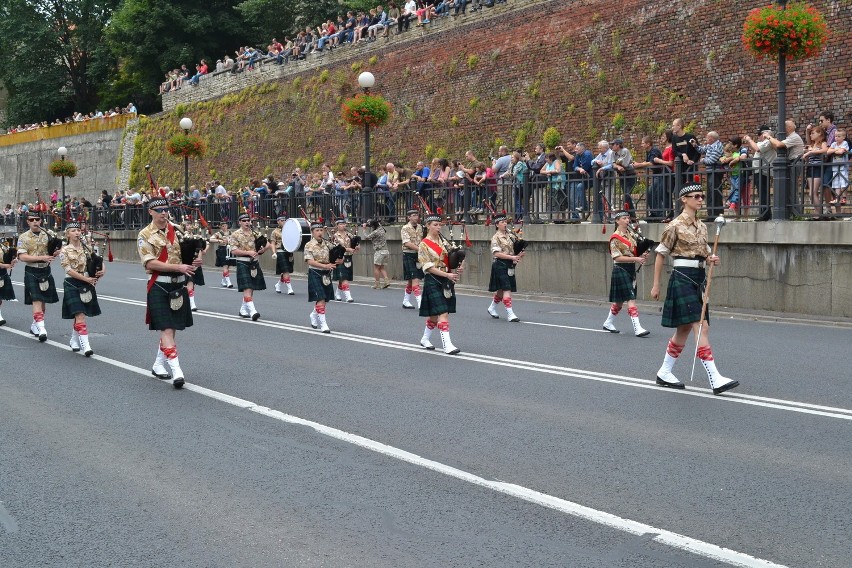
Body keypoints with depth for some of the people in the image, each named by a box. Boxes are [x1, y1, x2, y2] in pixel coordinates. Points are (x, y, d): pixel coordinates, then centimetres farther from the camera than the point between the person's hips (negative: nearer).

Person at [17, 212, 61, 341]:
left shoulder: (47, 235, 6)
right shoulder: (23, 237, -5)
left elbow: (52, 252, 19)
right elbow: (22, 257, -13)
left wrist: (55, 253, -7)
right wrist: (41, 258, -23)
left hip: (46, 271, 5)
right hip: (32, 272, -5)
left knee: (43, 301, 12)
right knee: (36, 300, -13)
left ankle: (34, 325, 28)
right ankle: (41, 329, -20)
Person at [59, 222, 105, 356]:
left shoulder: (86, 248, 9)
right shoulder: (65, 251, -2)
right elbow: (68, 270, -11)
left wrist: (101, 271, -12)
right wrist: (86, 278, -18)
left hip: (86, 284, 4)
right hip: (72, 284, -4)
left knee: (79, 315, 13)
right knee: (80, 315, -13)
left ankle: (74, 341, 32)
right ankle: (85, 345, -17)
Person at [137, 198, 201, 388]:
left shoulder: (177, 230, 9)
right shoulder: (145, 235, -4)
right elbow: (150, 263, -15)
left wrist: (194, 262, -6)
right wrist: (178, 267, -24)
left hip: (179, 285, 5)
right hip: (159, 286, -5)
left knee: (171, 328, 12)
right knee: (166, 328, -11)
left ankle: (159, 364, 28)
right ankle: (176, 371, -16)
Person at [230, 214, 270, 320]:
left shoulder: (255, 233, 10)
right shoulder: (236, 235, -4)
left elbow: (267, 244, 13)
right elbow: (234, 251, -12)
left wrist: (262, 249, -6)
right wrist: (248, 252, -18)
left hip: (254, 263, 6)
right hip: (243, 263, -6)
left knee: (251, 288, 12)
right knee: (247, 288, -14)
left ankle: (243, 310, 27)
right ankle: (252, 311, -22)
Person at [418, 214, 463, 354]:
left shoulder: (444, 241, 10)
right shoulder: (424, 244, -7)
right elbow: (428, 267, -13)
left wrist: (459, 268, -6)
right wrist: (447, 274, -21)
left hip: (447, 281, 6)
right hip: (433, 281, -6)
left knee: (435, 314, 13)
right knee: (442, 313, -12)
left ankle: (425, 339, 30)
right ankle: (447, 345, -14)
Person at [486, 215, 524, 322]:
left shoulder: (510, 236, 12)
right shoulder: (496, 238, -7)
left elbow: (516, 249, 20)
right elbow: (497, 253, -17)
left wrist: (519, 255, -3)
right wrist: (512, 257, -21)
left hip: (509, 266, 7)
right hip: (500, 265, -7)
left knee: (501, 290, 15)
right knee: (506, 289, -12)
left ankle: (492, 308, 35)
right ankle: (510, 314, -13)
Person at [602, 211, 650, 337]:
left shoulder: (630, 235, 11)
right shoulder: (615, 238, -12)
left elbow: (634, 251, 20)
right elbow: (617, 257, -17)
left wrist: (641, 256, -2)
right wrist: (635, 259, -23)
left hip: (631, 269, 8)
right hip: (621, 269, -8)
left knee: (619, 299, 16)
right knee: (631, 298, -12)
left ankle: (608, 323, 32)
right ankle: (637, 329, -15)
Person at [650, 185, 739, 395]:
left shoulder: (702, 226, 14)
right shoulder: (675, 226, -8)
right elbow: (661, 255, -4)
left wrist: (711, 259, -3)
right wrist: (656, 284, -4)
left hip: (699, 278, 8)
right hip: (683, 278, -8)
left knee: (684, 329, 11)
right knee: (702, 328, -14)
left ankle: (664, 373, 23)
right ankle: (716, 380, -16)